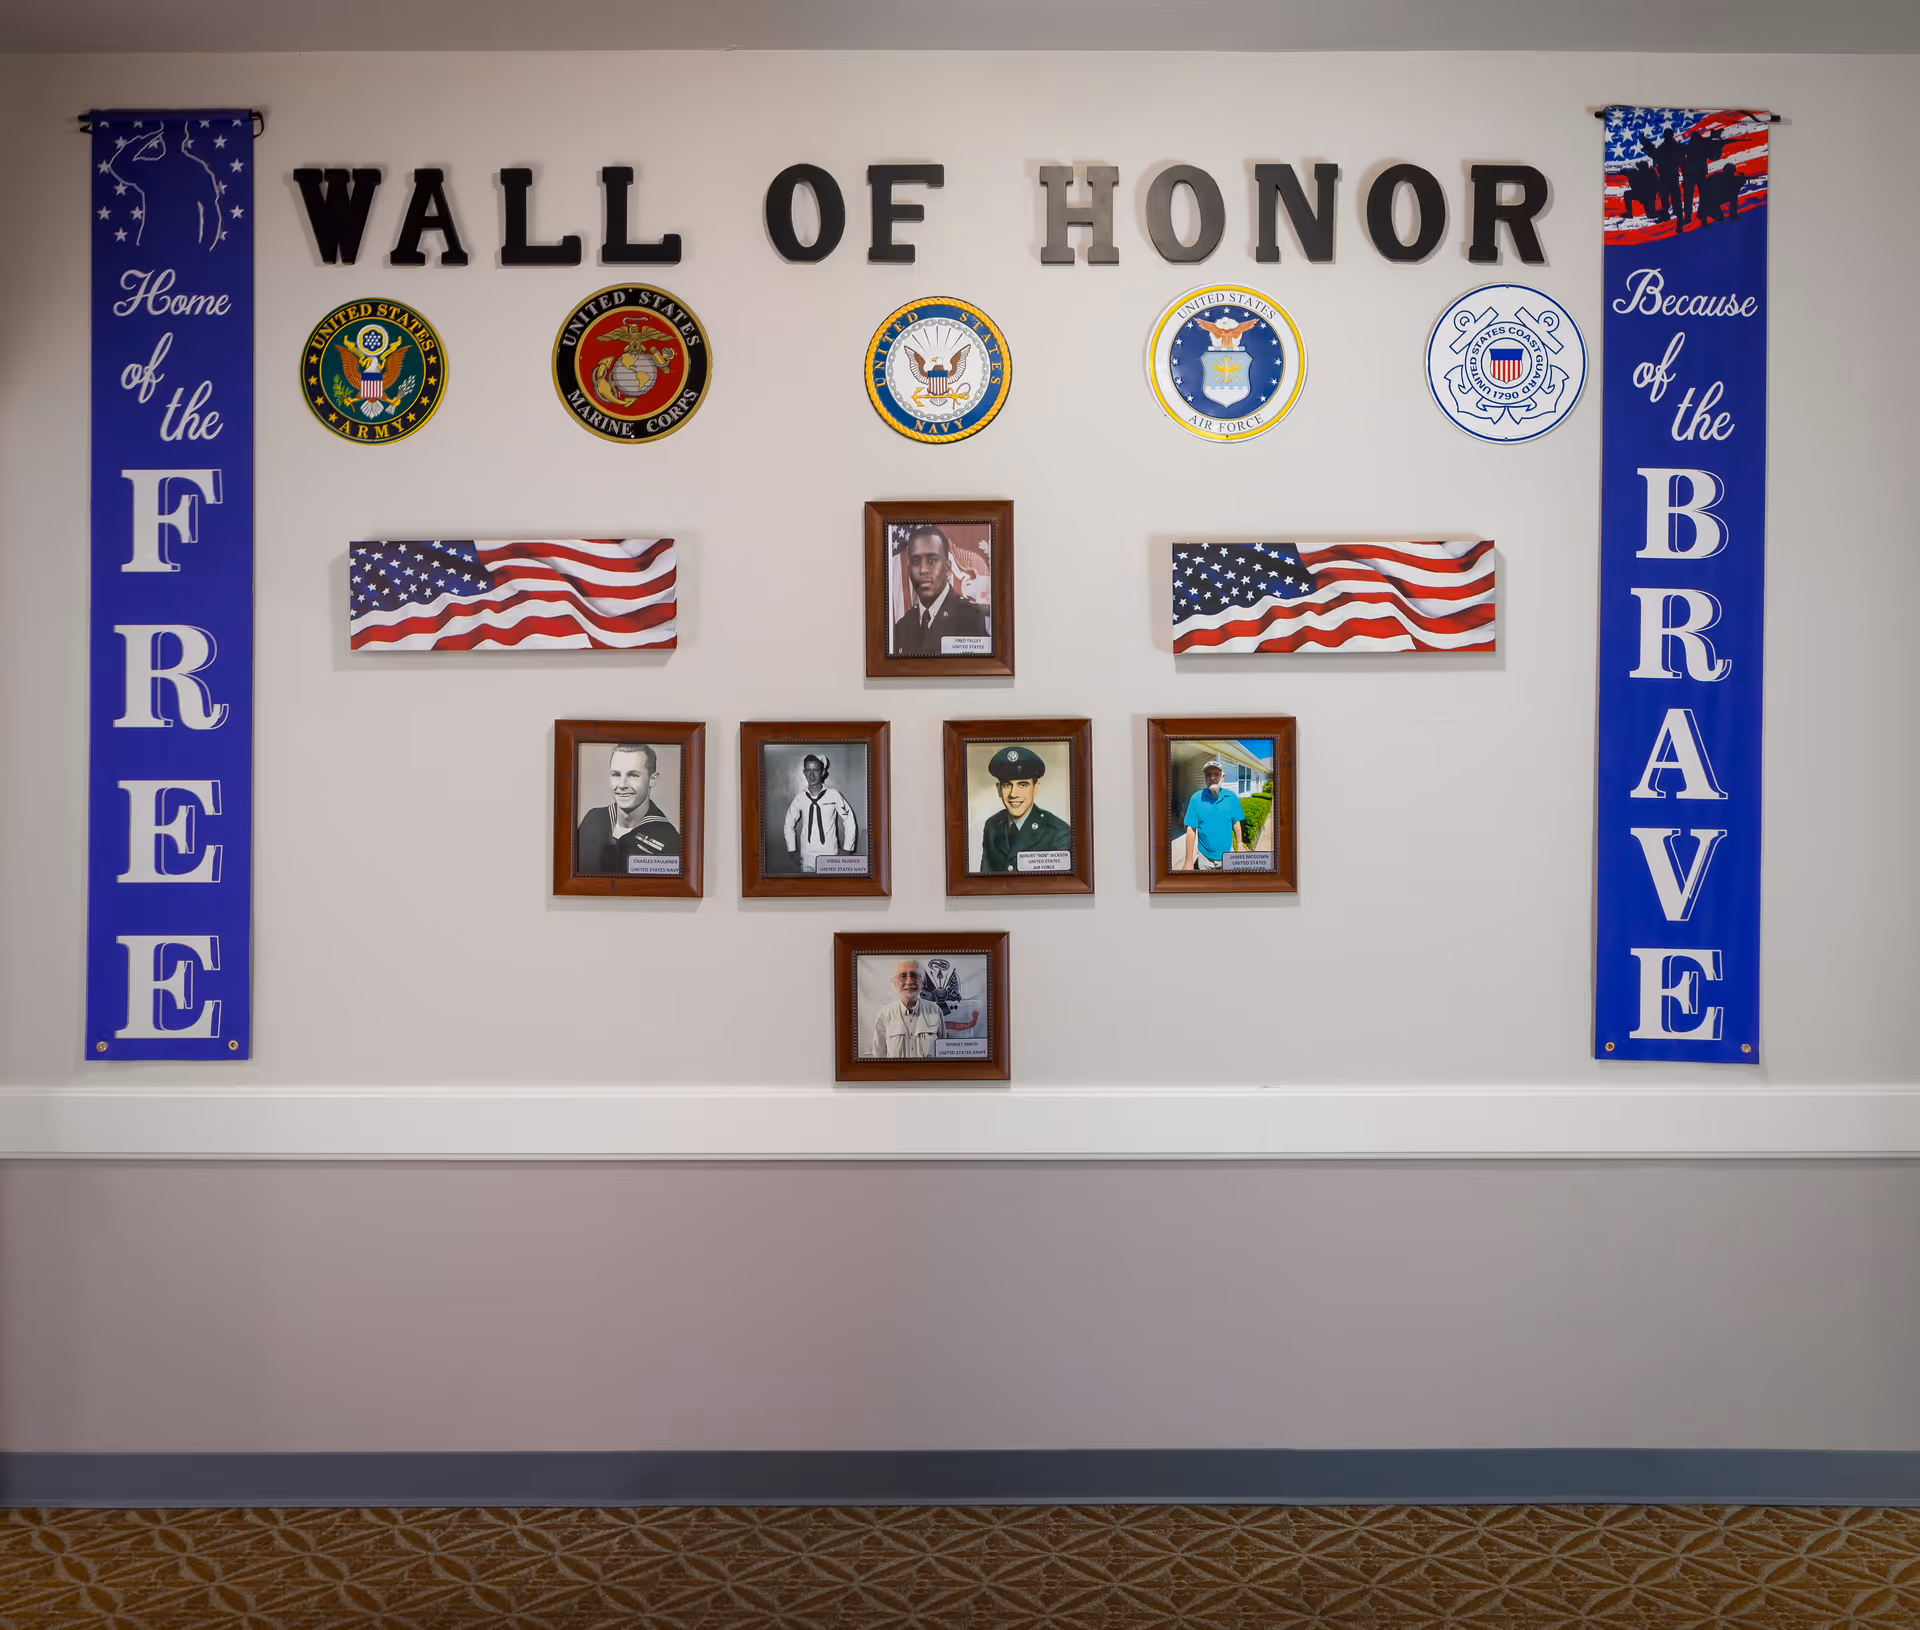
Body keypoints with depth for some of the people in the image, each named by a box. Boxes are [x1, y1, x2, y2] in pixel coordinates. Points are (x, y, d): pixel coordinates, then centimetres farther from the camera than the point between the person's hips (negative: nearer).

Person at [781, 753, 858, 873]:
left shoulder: (833, 795, -9)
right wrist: (792, 850, 8)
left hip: (829, 855, -2)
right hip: (807, 856, 2)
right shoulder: (799, 798, -2)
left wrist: (847, 848, -1)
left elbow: (849, 821, -1)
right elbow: (788, 825, 11)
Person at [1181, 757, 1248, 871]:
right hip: (1205, 858, -2)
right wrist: (1189, 861, -11)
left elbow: (1237, 824, 3)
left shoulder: (1232, 797, -8)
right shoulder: (1196, 799, -13)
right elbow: (1191, 830, -11)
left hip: (1228, 856, 2)